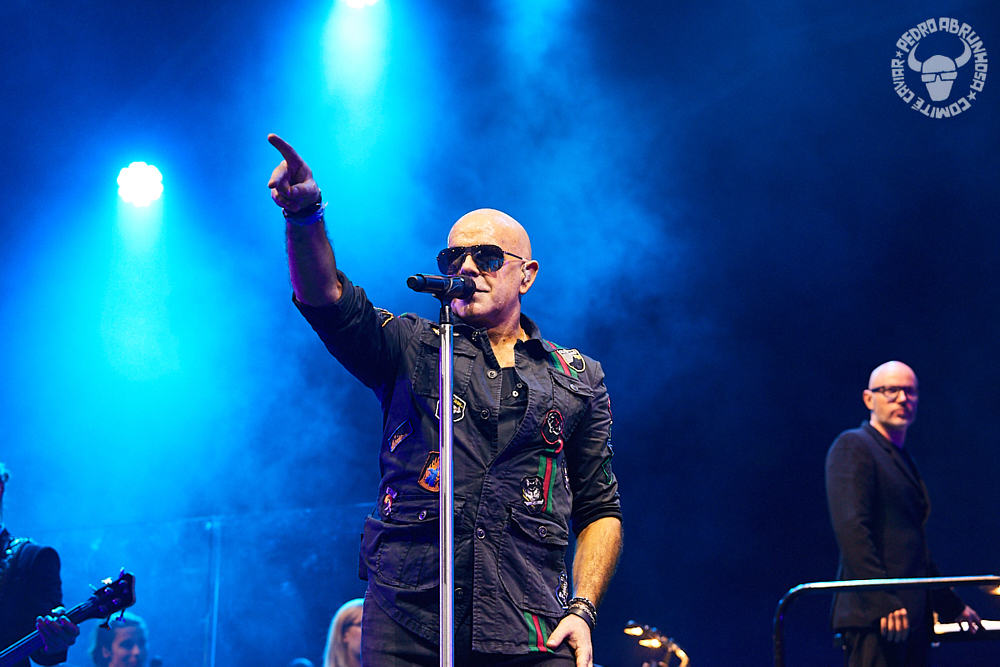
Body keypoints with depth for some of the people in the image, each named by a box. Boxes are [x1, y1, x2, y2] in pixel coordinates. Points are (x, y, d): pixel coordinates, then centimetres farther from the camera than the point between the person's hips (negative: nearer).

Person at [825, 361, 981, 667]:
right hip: (875, 617, -9)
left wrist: (953, 607, 29)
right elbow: (851, 530, -16)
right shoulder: (853, 447, -3)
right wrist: (883, 603, -23)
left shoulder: (903, 460, 24)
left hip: (911, 616, 9)